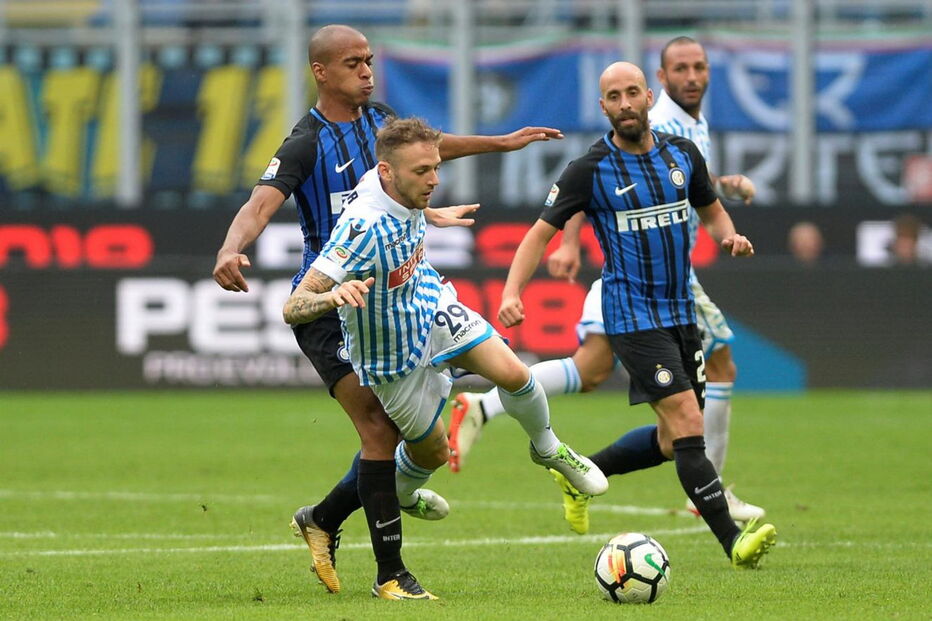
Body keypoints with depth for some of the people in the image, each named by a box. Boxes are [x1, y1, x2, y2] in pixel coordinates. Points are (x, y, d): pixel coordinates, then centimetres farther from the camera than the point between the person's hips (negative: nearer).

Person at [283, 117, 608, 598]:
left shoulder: (405, 191, -16)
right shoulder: (363, 227, -39)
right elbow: (293, 308, -41)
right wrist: (334, 295, -62)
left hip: (431, 308, 5)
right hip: (394, 358, -5)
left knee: (512, 374, -15)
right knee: (431, 453, 10)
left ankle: (548, 450, 15)